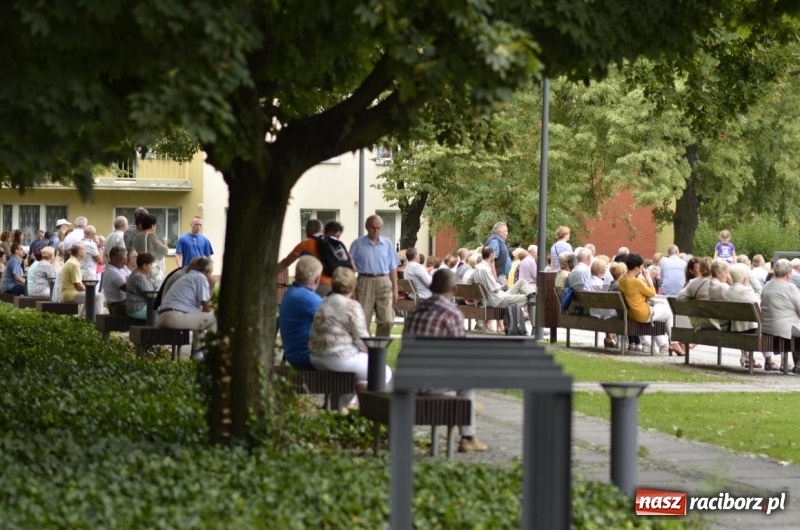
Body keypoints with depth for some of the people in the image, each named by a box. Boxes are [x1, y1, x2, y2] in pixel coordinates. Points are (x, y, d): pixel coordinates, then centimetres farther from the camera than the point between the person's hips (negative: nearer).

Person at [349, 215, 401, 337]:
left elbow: (393, 268, 13)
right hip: (365, 282, -2)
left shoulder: (388, 244, 10)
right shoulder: (358, 244, 3)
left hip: (384, 282, 2)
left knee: (387, 320, -3)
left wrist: (395, 289, 8)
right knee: (362, 320, -2)